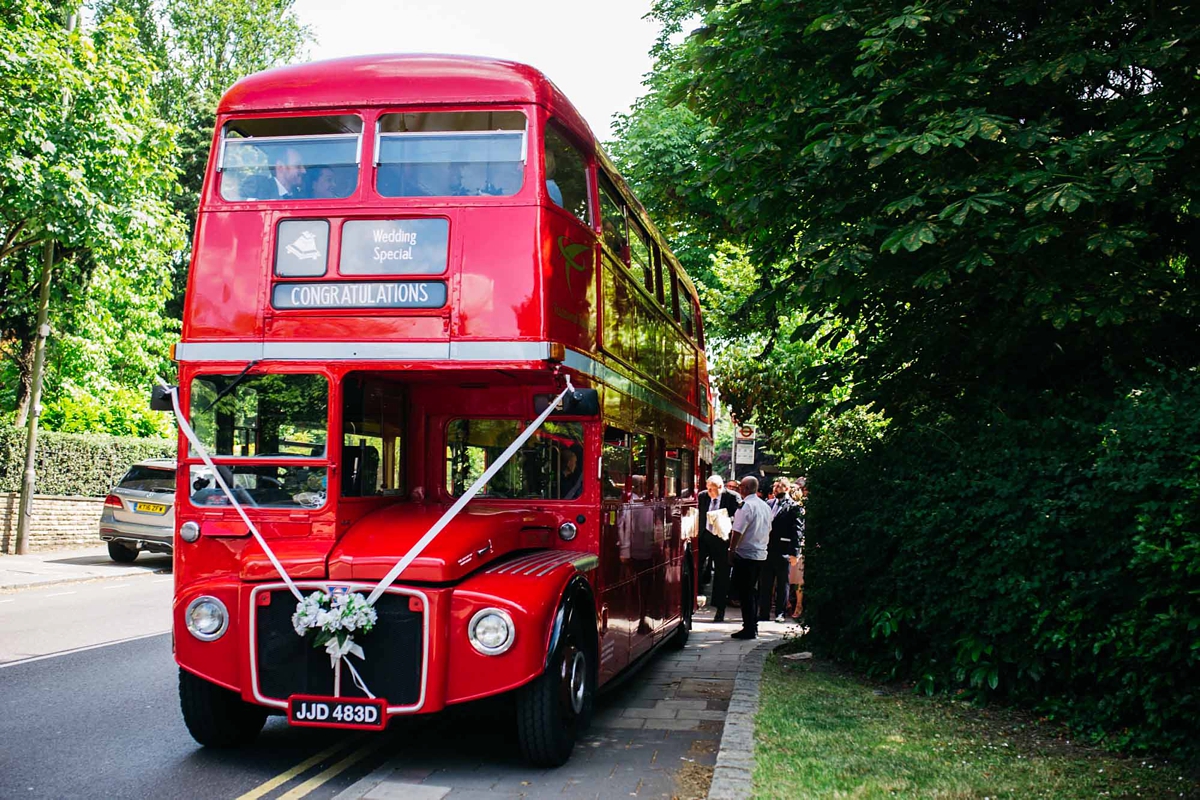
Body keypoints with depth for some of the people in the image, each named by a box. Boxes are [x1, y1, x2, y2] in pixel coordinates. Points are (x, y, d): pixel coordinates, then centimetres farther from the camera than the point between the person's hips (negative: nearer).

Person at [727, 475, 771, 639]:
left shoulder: (746, 506, -16)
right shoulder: (765, 506, 12)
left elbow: (738, 531, -18)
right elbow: (768, 531, 20)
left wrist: (731, 551, -11)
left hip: (745, 554, -8)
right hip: (761, 554, 9)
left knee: (745, 592, -3)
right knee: (753, 591, 15)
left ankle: (749, 629, -2)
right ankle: (753, 626, 20)